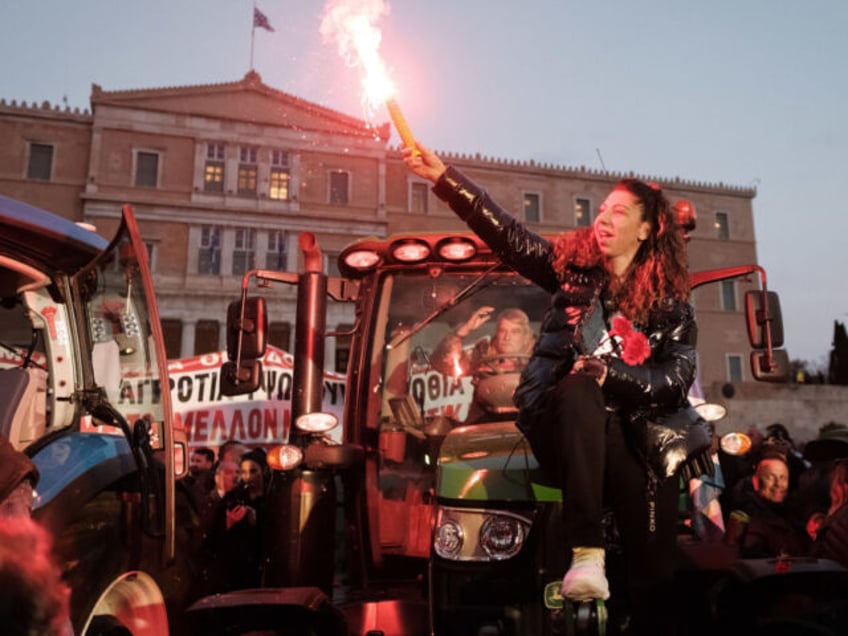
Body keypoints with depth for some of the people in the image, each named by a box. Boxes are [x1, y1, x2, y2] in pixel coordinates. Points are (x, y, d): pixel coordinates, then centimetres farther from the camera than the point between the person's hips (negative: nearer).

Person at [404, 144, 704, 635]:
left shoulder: (672, 305, 7)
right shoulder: (573, 266, 9)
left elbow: (676, 384, -2)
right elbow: (503, 231, 0)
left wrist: (610, 370, -17)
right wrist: (442, 175, -8)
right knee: (581, 387, -35)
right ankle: (587, 552, -37)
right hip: (567, 428, 0)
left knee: (654, 573, -12)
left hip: (639, 438, 1)